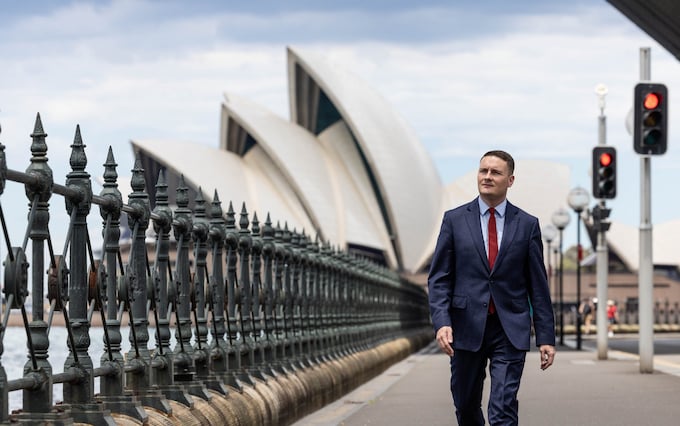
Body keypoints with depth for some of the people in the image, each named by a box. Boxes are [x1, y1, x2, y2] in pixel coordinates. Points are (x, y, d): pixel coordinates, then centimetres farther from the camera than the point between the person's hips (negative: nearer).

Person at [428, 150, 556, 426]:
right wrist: (441, 322, -13)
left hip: (510, 332, -1)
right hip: (467, 328, 1)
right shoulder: (454, 220, 4)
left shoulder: (527, 224, 5)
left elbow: (538, 286, 6)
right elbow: (439, 278, 2)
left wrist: (545, 337, 2)